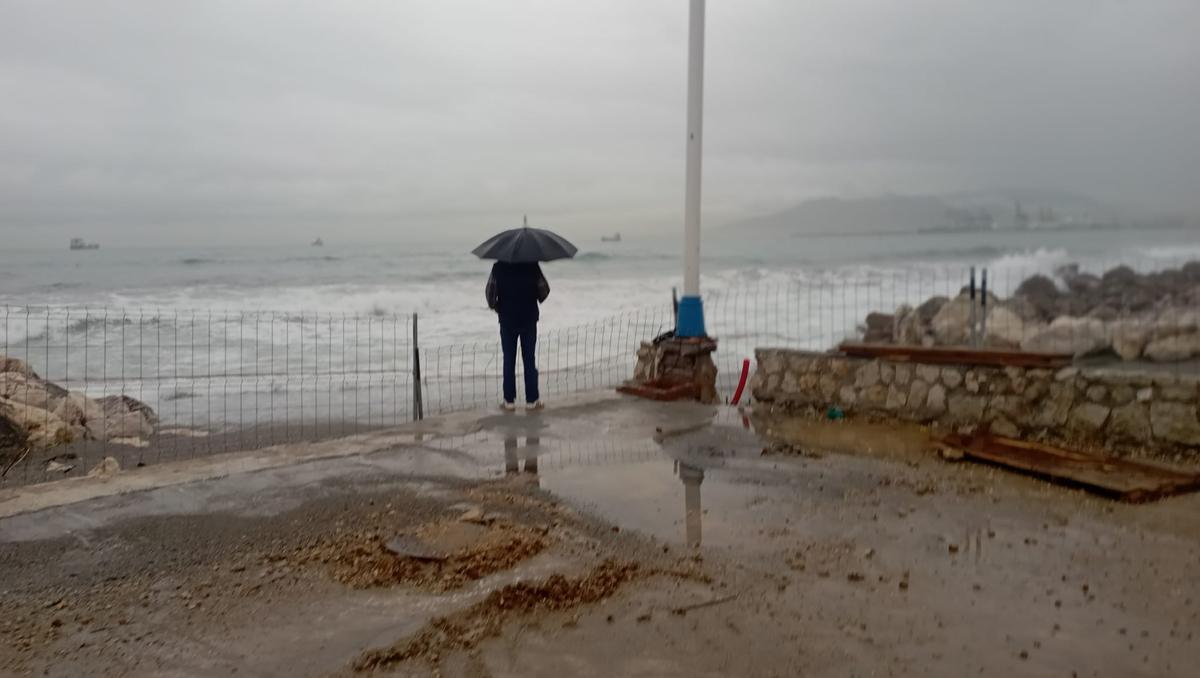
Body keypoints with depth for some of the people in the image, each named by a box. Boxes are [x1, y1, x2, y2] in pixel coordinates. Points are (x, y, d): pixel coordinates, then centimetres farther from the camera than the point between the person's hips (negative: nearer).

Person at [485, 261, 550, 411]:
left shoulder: (499, 267, -7)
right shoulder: (532, 266, -8)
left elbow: (490, 290, -9)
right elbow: (544, 289, -6)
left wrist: (494, 306, 10)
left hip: (507, 319, 0)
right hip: (529, 319, 0)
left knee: (509, 360, 8)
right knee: (530, 359, 7)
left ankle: (509, 400, 9)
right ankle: (532, 400, 9)